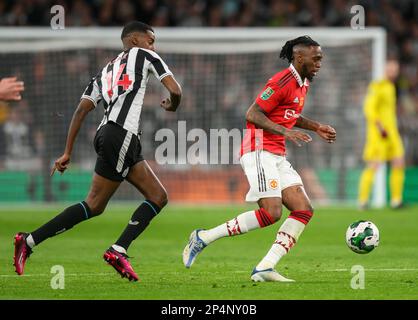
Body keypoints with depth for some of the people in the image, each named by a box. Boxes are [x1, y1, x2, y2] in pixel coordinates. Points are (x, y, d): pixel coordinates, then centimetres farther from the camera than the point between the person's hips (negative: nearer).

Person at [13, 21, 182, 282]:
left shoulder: (106, 71, 27)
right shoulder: (143, 55, 10)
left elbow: (81, 110, 18)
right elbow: (175, 90, 2)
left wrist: (68, 152, 15)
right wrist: (172, 106, 26)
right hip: (121, 135, -9)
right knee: (94, 205, -8)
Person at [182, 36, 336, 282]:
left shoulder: (303, 84, 16)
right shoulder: (283, 81, -14)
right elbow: (252, 115, -19)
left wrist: (316, 127, 20)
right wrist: (286, 131, -26)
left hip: (277, 157, 10)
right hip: (260, 151, -10)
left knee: (304, 210, -4)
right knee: (271, 213, -19)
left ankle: (265, 268, -9)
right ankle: (203, 238, -8)